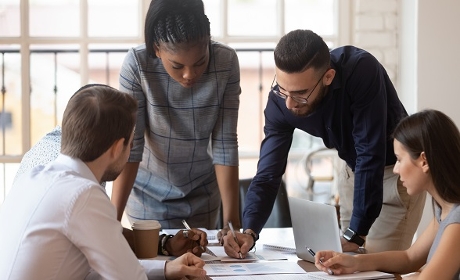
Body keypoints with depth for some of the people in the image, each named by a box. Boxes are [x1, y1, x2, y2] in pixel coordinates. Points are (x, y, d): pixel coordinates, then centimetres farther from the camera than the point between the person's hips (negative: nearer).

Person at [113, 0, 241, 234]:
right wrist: (113, 218, -28)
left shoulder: (226, 63, -21)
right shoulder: (137, 64, -25)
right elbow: (129, 145, -23)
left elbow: (225, 143, -17)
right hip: (150, 193, -2)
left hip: (204, 190, 2)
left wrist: (231, 217, -20)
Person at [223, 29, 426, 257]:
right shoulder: (281, 100, -19)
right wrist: (249, 232, -34)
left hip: (397, 168, -5)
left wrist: (355, 234, -34)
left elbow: (371, 156, -34)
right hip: (354, 170, 5)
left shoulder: (361, 71, -34)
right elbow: (268, 173, -17)